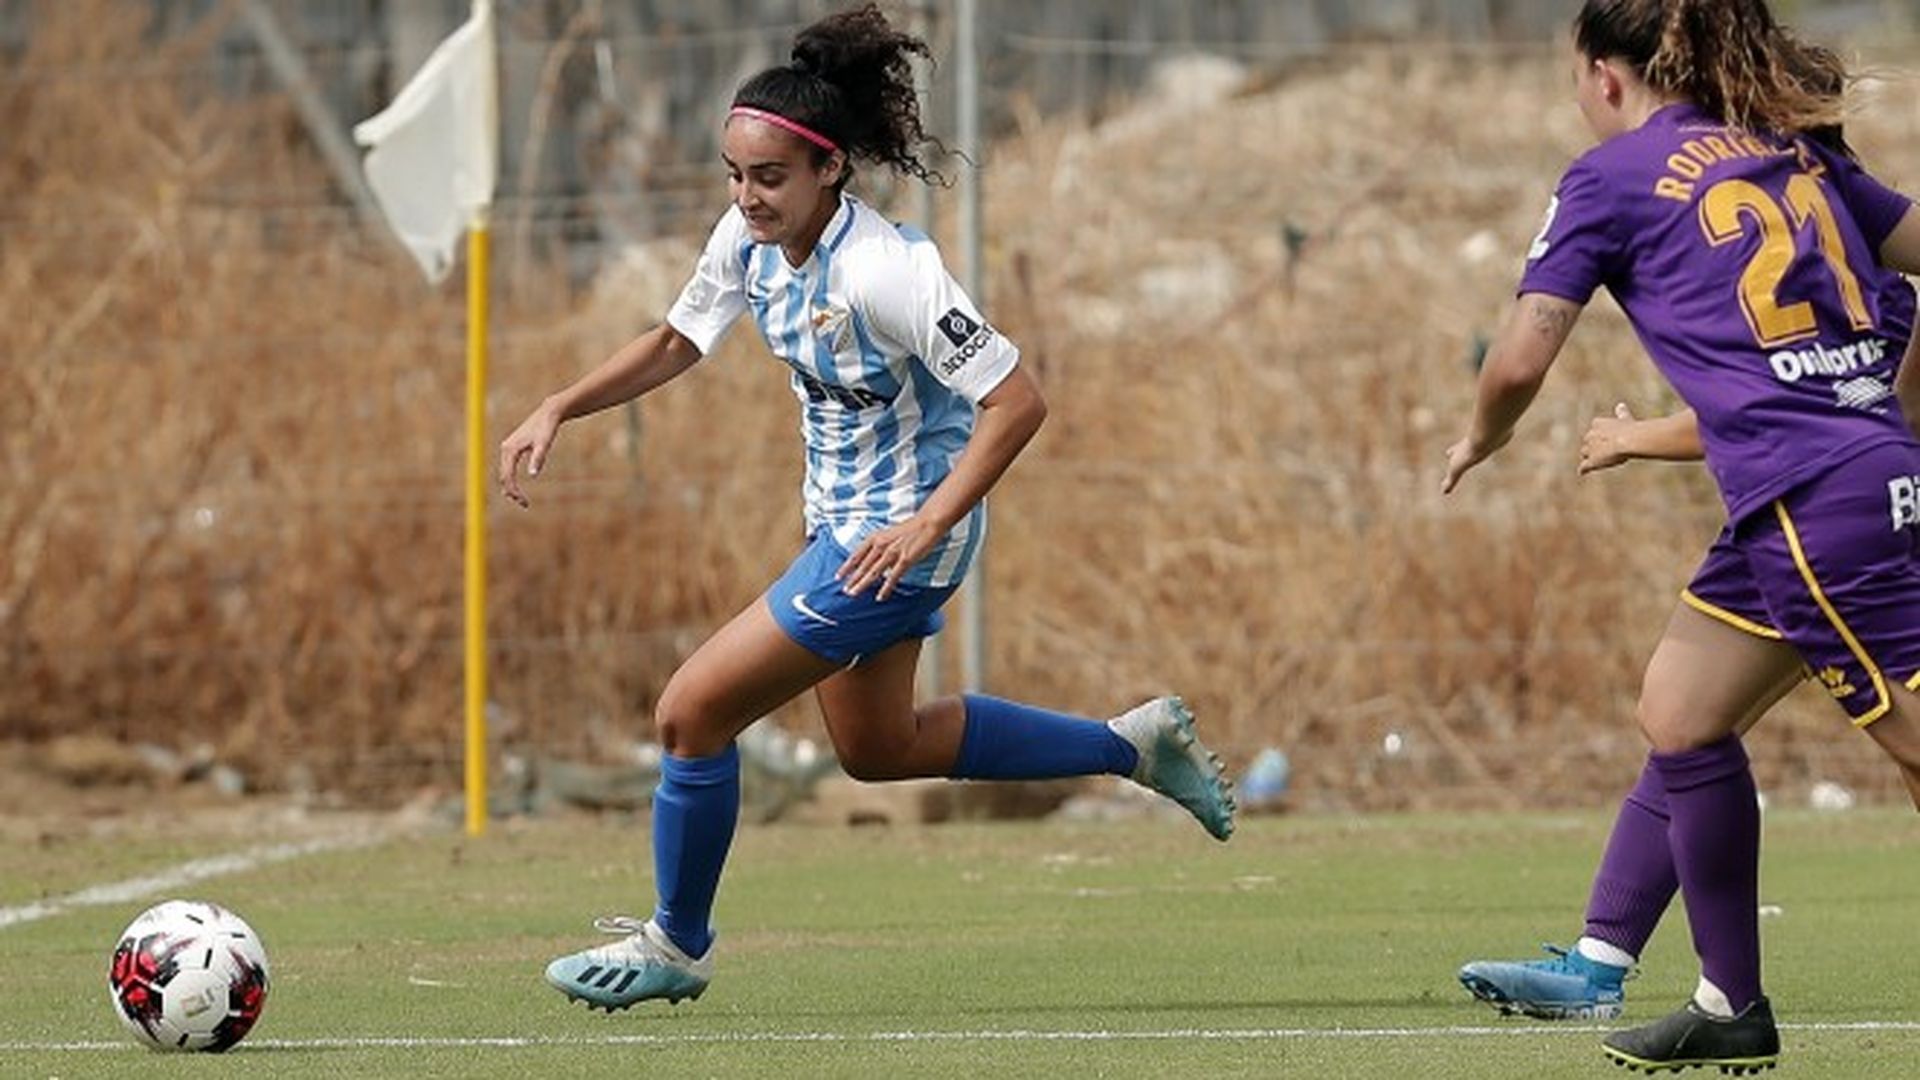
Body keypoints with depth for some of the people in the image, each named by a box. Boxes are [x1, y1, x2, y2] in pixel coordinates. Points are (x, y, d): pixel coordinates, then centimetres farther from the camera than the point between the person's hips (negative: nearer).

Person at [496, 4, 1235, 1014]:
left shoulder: (884, 271, -30)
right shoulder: (750, 236, -6)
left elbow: (1017, 401, -29)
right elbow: (675, 342, 12)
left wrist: (929, 524, -34)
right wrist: (556, 410, 0)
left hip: (900, 533, -9)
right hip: (844, 517, 9)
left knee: (692, 712, -7)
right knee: (879, 747, 25)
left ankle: (675, 945, 14)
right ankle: (1133, 744, 35)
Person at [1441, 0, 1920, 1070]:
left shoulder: (1614, 175, 1)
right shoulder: (1796, 156, 18)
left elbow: (1522, 360, -1)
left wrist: (1480, 440, 21)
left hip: (1815, 499, -8)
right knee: (1680, 711, 19)